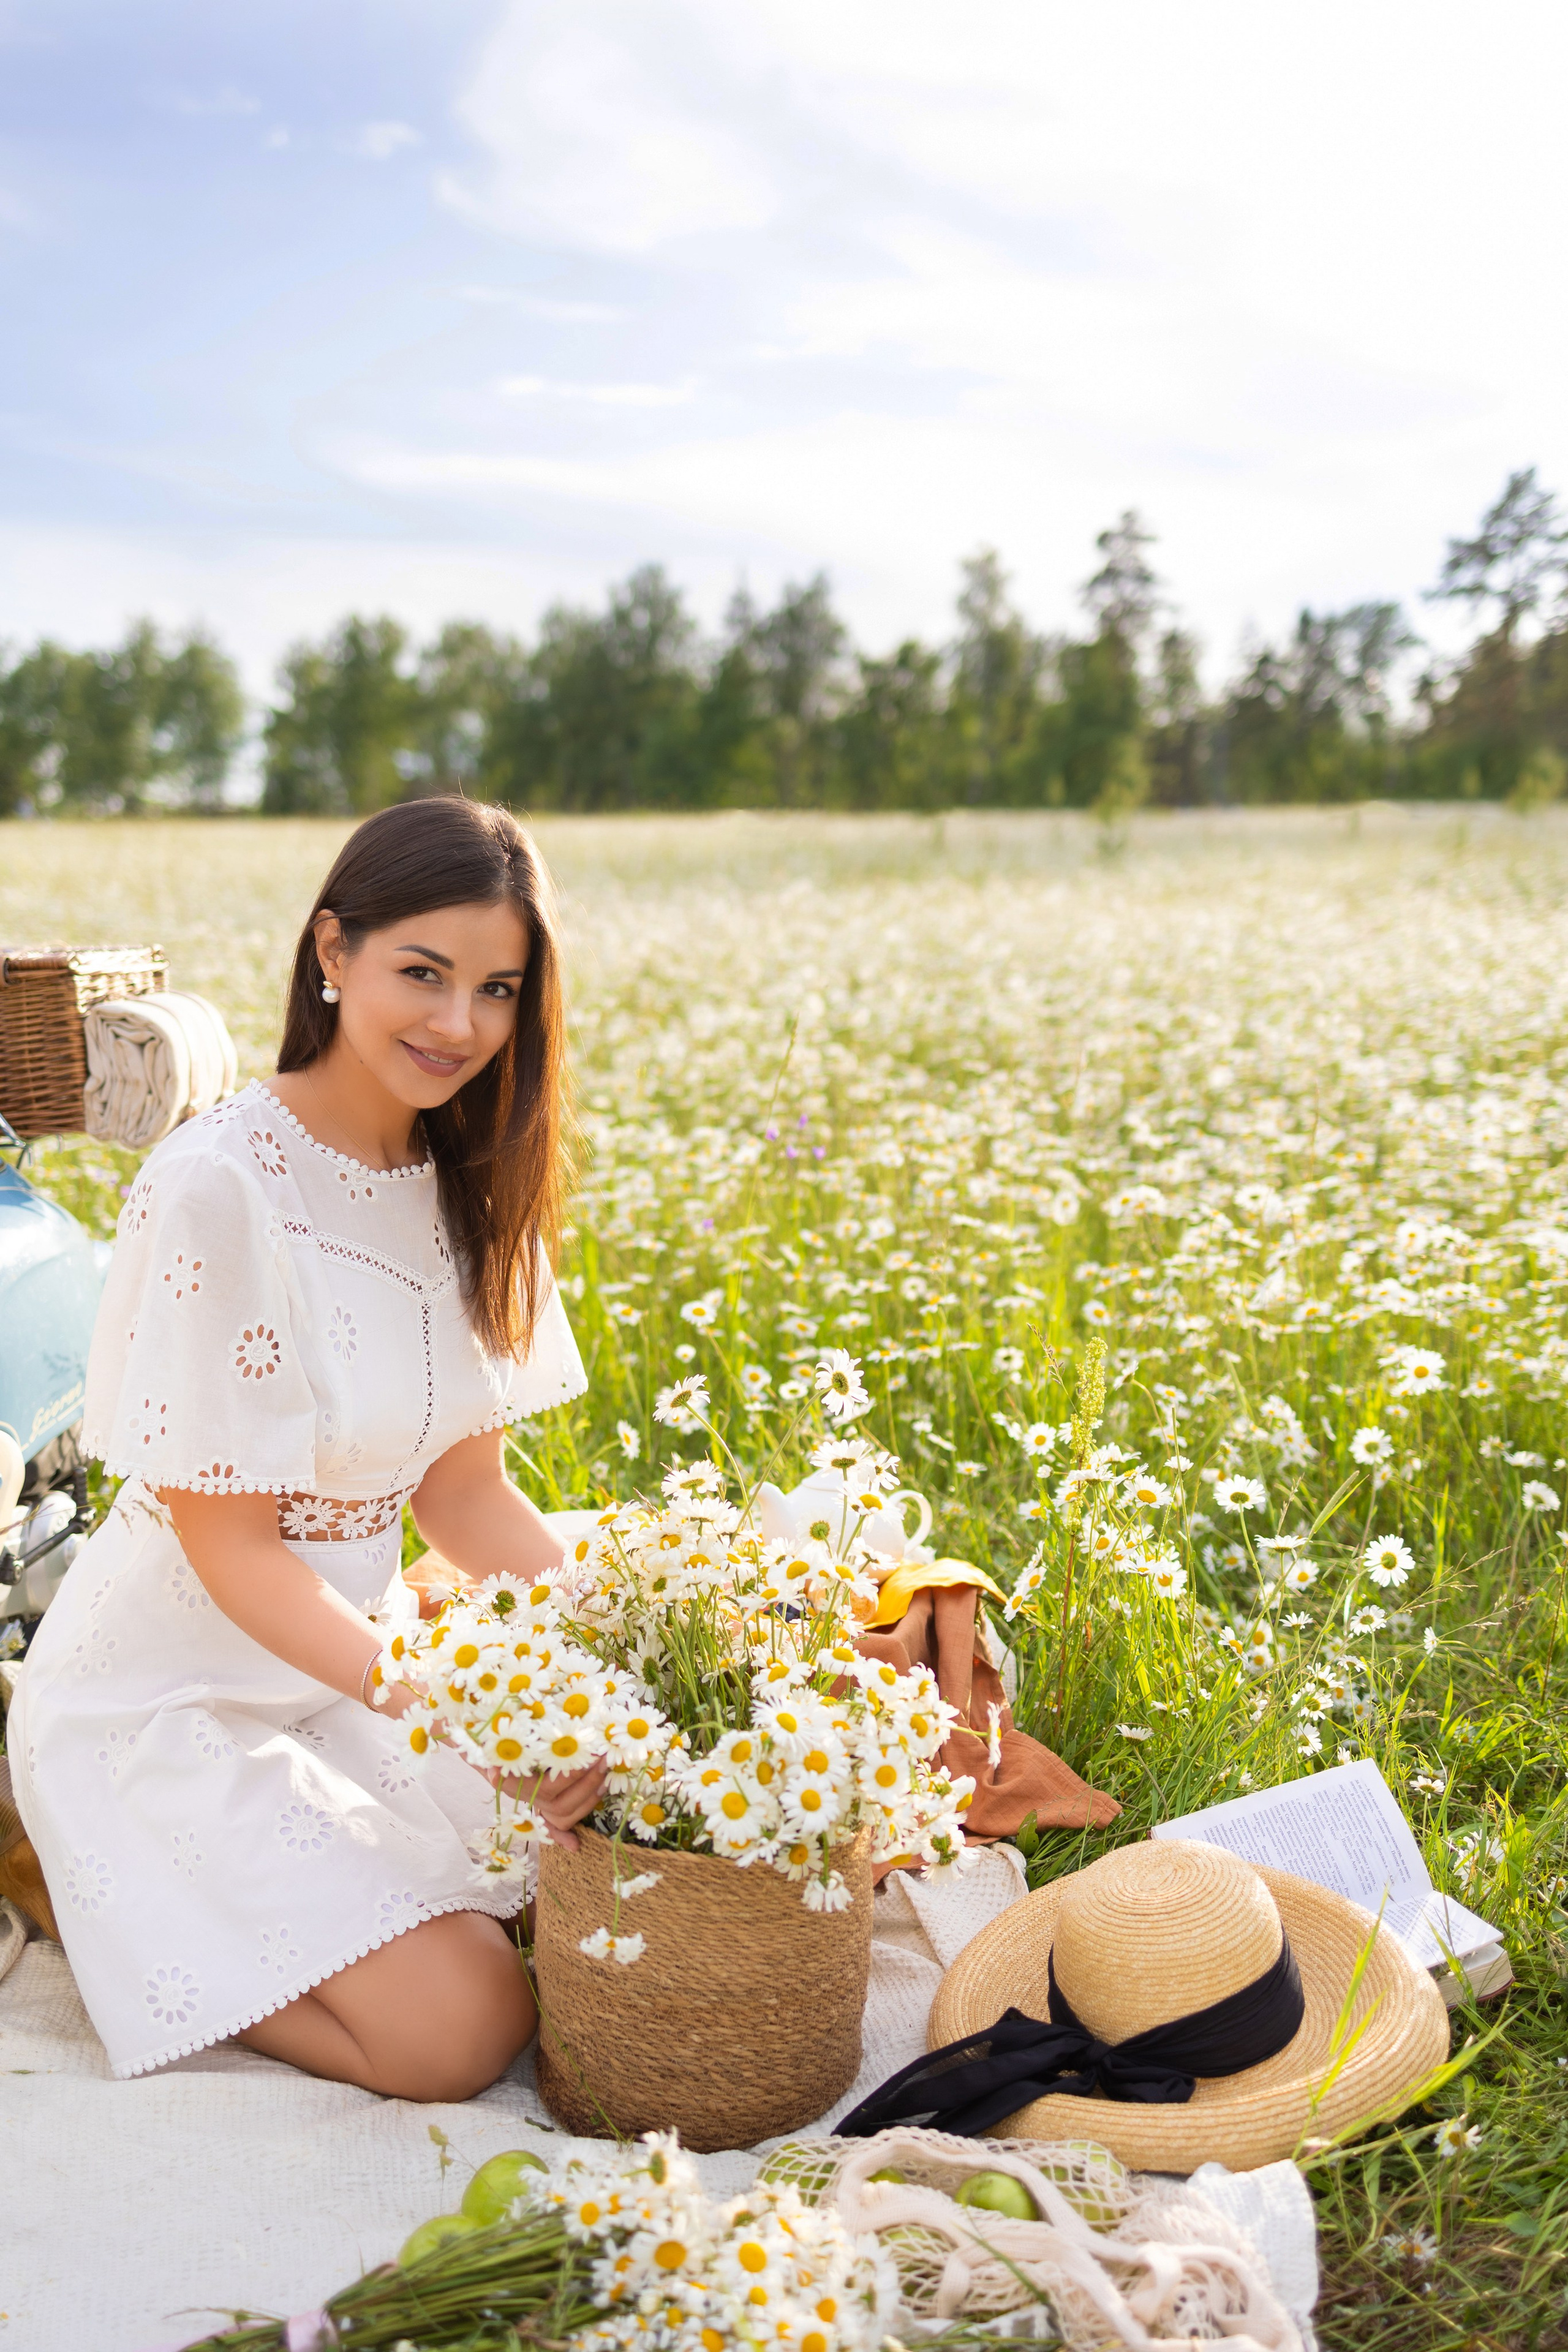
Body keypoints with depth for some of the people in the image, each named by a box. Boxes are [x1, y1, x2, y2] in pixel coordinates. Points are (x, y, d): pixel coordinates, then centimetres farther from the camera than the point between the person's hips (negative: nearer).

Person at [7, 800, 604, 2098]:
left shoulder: (468, 1182, -1)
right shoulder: (219, 1190, -23)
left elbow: (464, 1487, 2)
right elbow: (232, 1549, -20)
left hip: (357, 1655, 7)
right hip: (169, 1699, -7)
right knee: (462, 2027, -14)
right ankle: (107, 1894, 6)